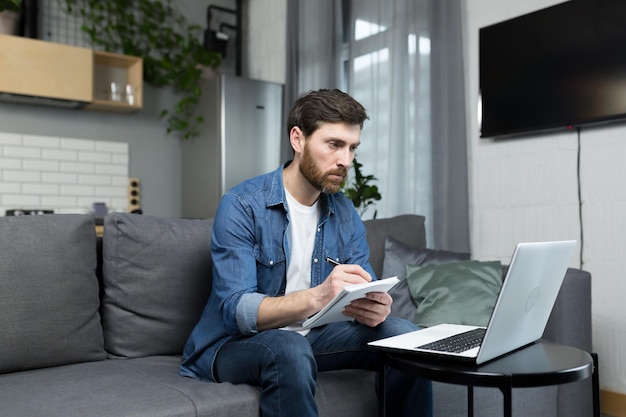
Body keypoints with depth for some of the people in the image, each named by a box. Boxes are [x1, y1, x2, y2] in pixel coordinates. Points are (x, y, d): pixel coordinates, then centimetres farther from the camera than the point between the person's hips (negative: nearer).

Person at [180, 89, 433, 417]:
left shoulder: (345, 214, 2)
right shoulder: (241, 206, -17)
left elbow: (365, 294, -2)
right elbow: (236, 310, -25)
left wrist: (375, 308, -28)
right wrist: (317, 297, -42)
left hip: (311, 335, 6)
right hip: (234, 344, -5)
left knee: (402, 335, -12)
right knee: (289, 349, -36)